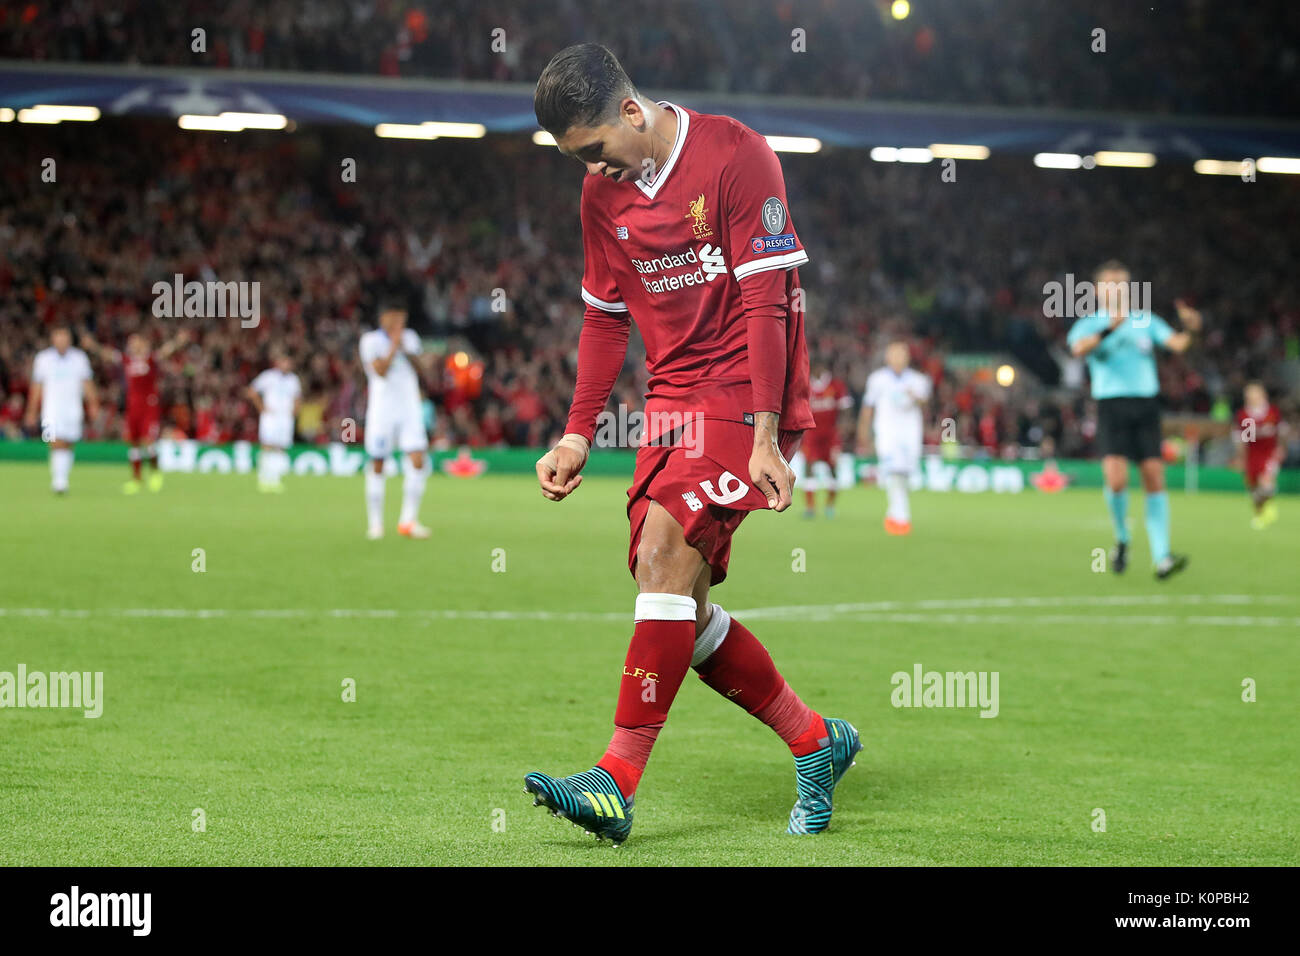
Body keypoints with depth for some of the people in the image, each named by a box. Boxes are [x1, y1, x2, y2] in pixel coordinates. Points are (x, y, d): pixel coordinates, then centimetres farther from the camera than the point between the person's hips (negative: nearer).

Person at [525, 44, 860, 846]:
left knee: (665, 549, -22)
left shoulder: (736, 156, -12)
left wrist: (764, 439, -19)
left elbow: (765, 304, -15)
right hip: (674, 398, 7)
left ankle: (618, 783, -22)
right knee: (679, 607, 1)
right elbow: (606, 319, 17)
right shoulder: (603, 192, 8)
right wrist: (579, 434, 10)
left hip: (749, 394, -7)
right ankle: (817, 742, 18)